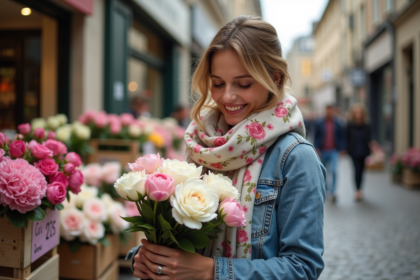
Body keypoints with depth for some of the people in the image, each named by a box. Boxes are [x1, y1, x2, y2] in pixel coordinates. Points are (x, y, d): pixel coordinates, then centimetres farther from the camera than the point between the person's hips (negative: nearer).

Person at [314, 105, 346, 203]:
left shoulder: (338, 124, 2)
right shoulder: (319, 124, 1)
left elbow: (342, 137, 7)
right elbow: (316, 137, 3)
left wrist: (342, 149, 2)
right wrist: (317, 148, -6)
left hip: (333, 151, -1)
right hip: (323, 151, 1)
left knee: (333, 171, -17)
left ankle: (333, 192, -13)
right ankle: (326, 187, 39)